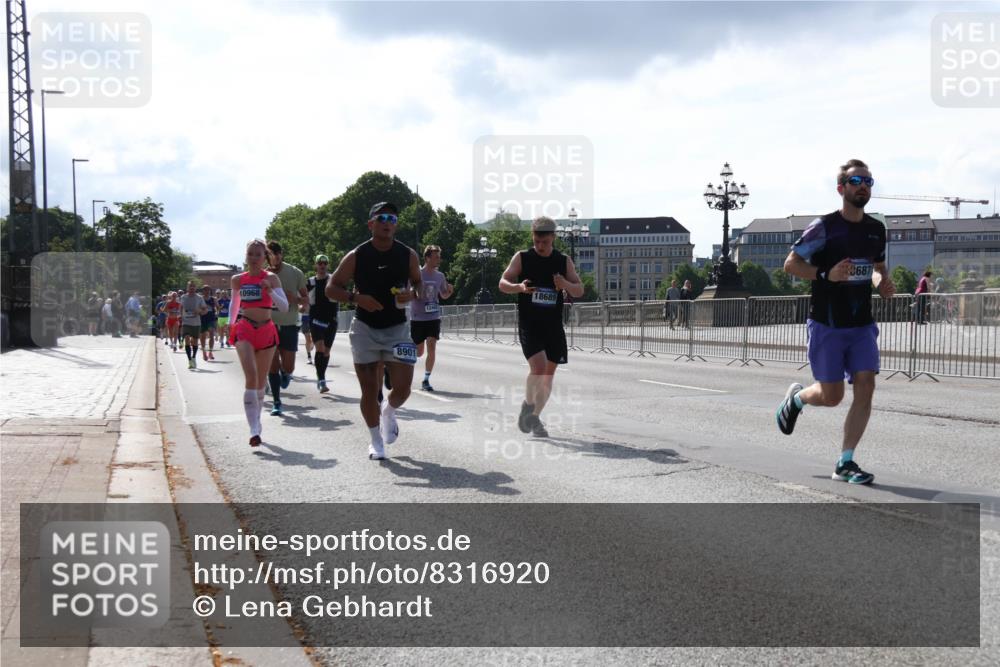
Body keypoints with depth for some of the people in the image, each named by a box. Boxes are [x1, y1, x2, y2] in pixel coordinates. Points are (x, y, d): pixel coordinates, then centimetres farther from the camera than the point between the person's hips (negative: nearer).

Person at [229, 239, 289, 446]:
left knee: (261, 380, 12)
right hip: (244, 330, -1)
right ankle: (254, 430, -24)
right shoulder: (237, 280, 5)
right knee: (251, 377, -18)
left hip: (266, 331, 1)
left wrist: (270, 291, -24)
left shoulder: (271, 278, -1)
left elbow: (284, 307, -10)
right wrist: (232, 323, 23)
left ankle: (256, 421, 32)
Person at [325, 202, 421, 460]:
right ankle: (376, 441, 18)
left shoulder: (408, 255, -1)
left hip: (397, 329, 1)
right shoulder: (356, 256, -6)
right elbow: (331, 288, -2)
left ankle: (389, 412, 27)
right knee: (369, 388, 0)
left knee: (403, 386, -8)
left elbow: (420, 285, 11)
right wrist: (356, 297, -20)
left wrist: (412, 294, -13)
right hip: (365, 329, -1)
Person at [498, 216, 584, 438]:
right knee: (538, 367, -21)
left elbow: (580, 291, 4)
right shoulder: (522, 258, 0)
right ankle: (528, 405, 4)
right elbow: (503, 283, -4)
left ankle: (535, 418, 22)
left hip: (554, 326, 4)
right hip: (529, 325, -4)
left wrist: (566, 285, -18)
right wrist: (519, 287, -26)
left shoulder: (564, 262, 6)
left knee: (549, 374, 7)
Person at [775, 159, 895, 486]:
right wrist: (827, 275, -22)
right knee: (831, 395, -2)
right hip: (827, 325, -5)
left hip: (862, 326, 5)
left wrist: (883, 282, 2)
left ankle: (845, 463, 0)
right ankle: (796, 397, 34)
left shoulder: (876, 229, 8)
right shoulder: (824, 226, -10)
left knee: (865, 388, -9)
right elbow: (791, 264, -8)